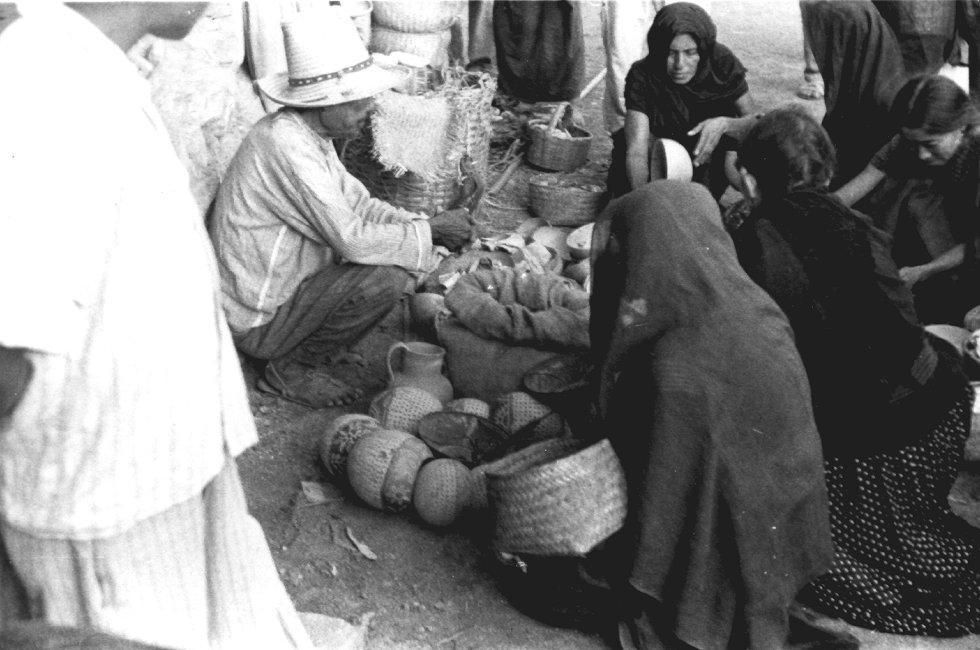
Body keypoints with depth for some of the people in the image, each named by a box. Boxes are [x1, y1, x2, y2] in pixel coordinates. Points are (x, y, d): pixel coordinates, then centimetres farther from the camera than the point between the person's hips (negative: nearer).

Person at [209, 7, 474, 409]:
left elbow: (358, 204, 9)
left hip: (280, 286, 9)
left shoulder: (310, 134, 3)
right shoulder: (286, 144, -27)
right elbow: (351, 238, -28)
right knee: (387, 277, -22)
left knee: (392, 250, 10)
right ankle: (293, 369, -3)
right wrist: (432, 232, -17)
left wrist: (427, 224, -5)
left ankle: (301, 356, 12)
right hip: (257, 322, -9)